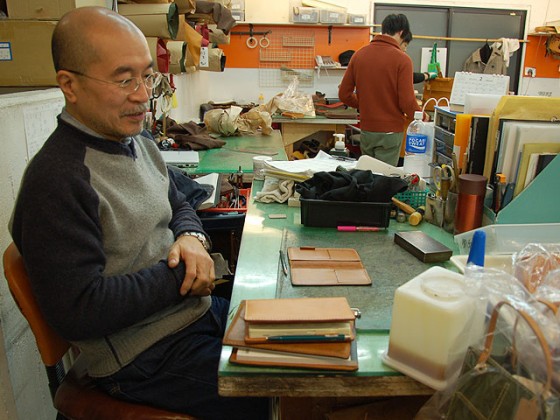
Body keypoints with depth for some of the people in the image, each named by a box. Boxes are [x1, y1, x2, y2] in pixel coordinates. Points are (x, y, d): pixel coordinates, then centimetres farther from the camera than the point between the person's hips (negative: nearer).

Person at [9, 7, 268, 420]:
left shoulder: (139, 142, 4)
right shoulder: (55, 181, -23)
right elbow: (78, 312, -25)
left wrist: (192, 238, -6)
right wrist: (181, 275, -19)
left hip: (199, 312, 9)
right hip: (147, 358, -8)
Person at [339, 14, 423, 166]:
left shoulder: (359, 54, 2)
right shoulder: (402, 59, -11)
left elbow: (344, 94, 5)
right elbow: (407, 101, -15)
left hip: (365, 130, 5)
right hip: (390, 132, -4)